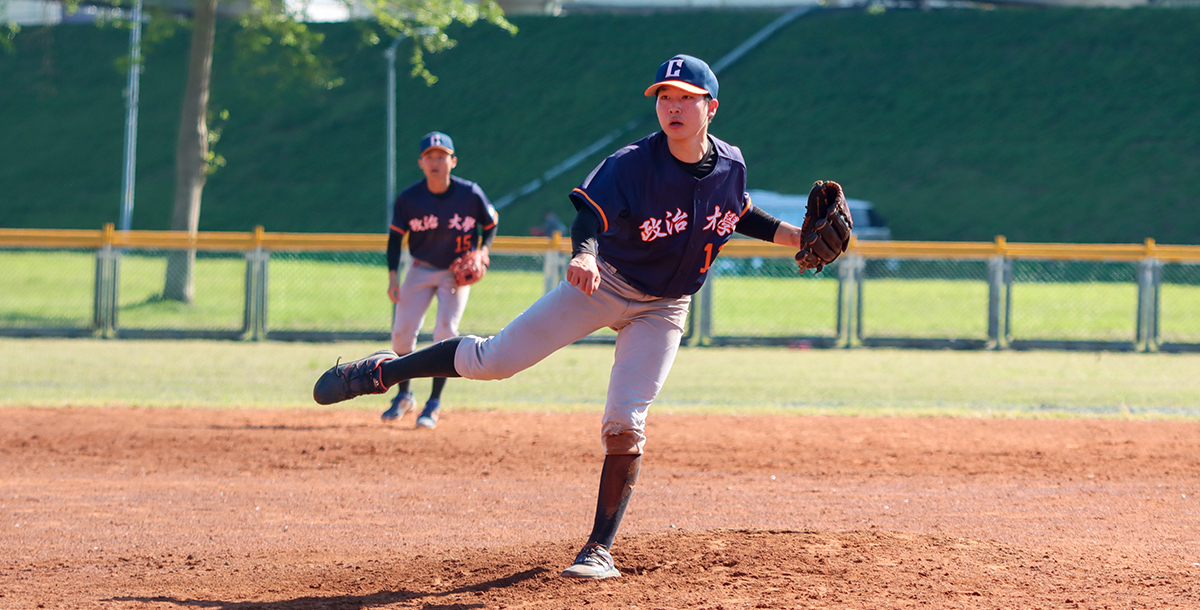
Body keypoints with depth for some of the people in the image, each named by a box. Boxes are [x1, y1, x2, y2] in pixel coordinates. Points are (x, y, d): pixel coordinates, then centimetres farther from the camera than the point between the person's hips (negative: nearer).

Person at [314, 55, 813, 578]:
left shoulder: (731, 165, -7)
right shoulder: (632, 164, -23)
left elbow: (738, 212, 15)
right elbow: (591, 214, -38)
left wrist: (789, 234, 3)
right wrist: (585, 253, -59)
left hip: (663, 309, 2)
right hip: (603, 283, -2)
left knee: (625, 423, -12)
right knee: (493, 359, -9)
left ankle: (600, 549, -2)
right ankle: (380, 372, 12)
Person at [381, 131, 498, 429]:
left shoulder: (470, 194, -15)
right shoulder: (408, 198, -13)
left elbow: (491, 224, 1)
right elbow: (395, 237, -3)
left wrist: (483, 251, -16)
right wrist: (393, 276, -13)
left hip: (457, 272, -2)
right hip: (421, 270, 2)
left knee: (446, 332, -16)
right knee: (402, 332, -4)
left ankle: (434, 403, -2)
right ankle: (403, 395, 20)